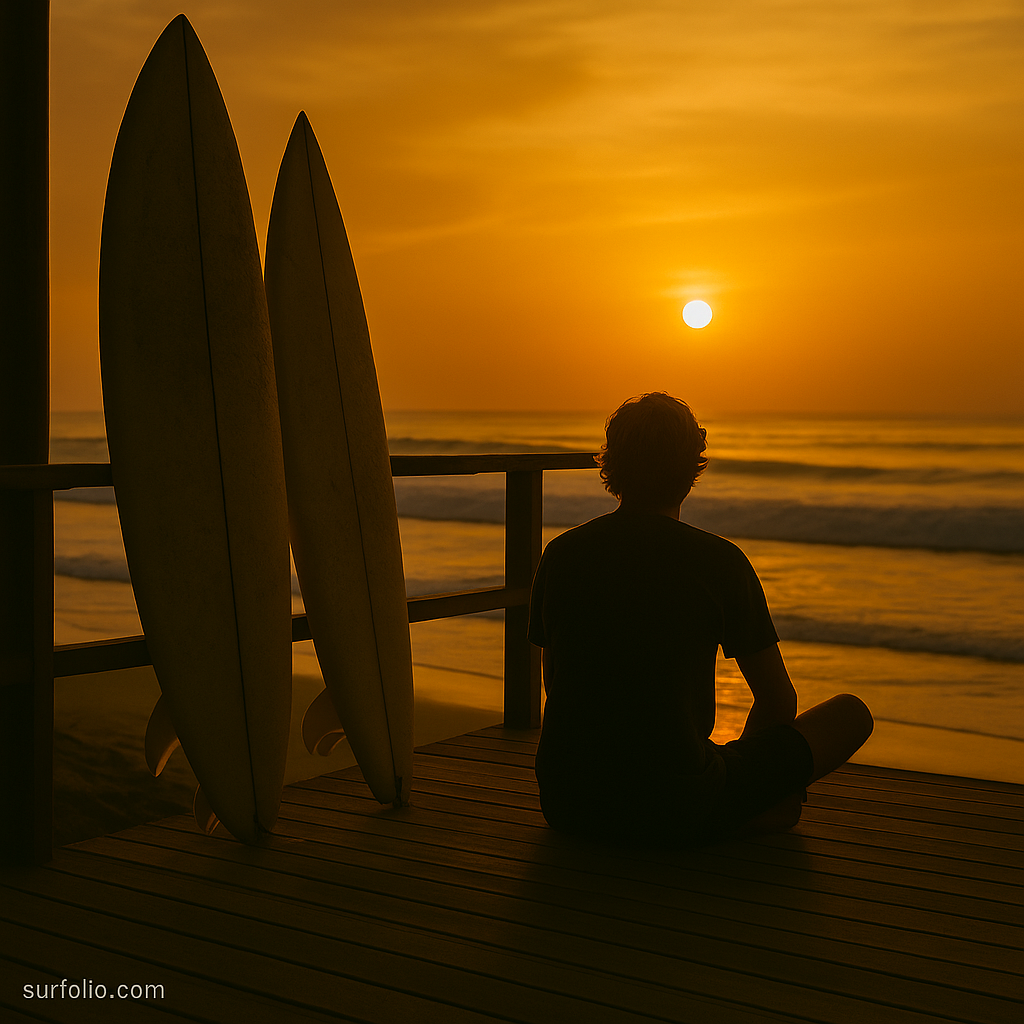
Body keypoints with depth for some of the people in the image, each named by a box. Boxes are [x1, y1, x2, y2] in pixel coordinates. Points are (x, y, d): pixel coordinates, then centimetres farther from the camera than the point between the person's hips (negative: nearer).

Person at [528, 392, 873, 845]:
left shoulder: (559, 555, 4)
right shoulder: (720, 561, -7)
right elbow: (779, 705, 2)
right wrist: (739, 761, 23)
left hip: (566, 807, 3)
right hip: (678, 809, -3)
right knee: (851, 713, 13)